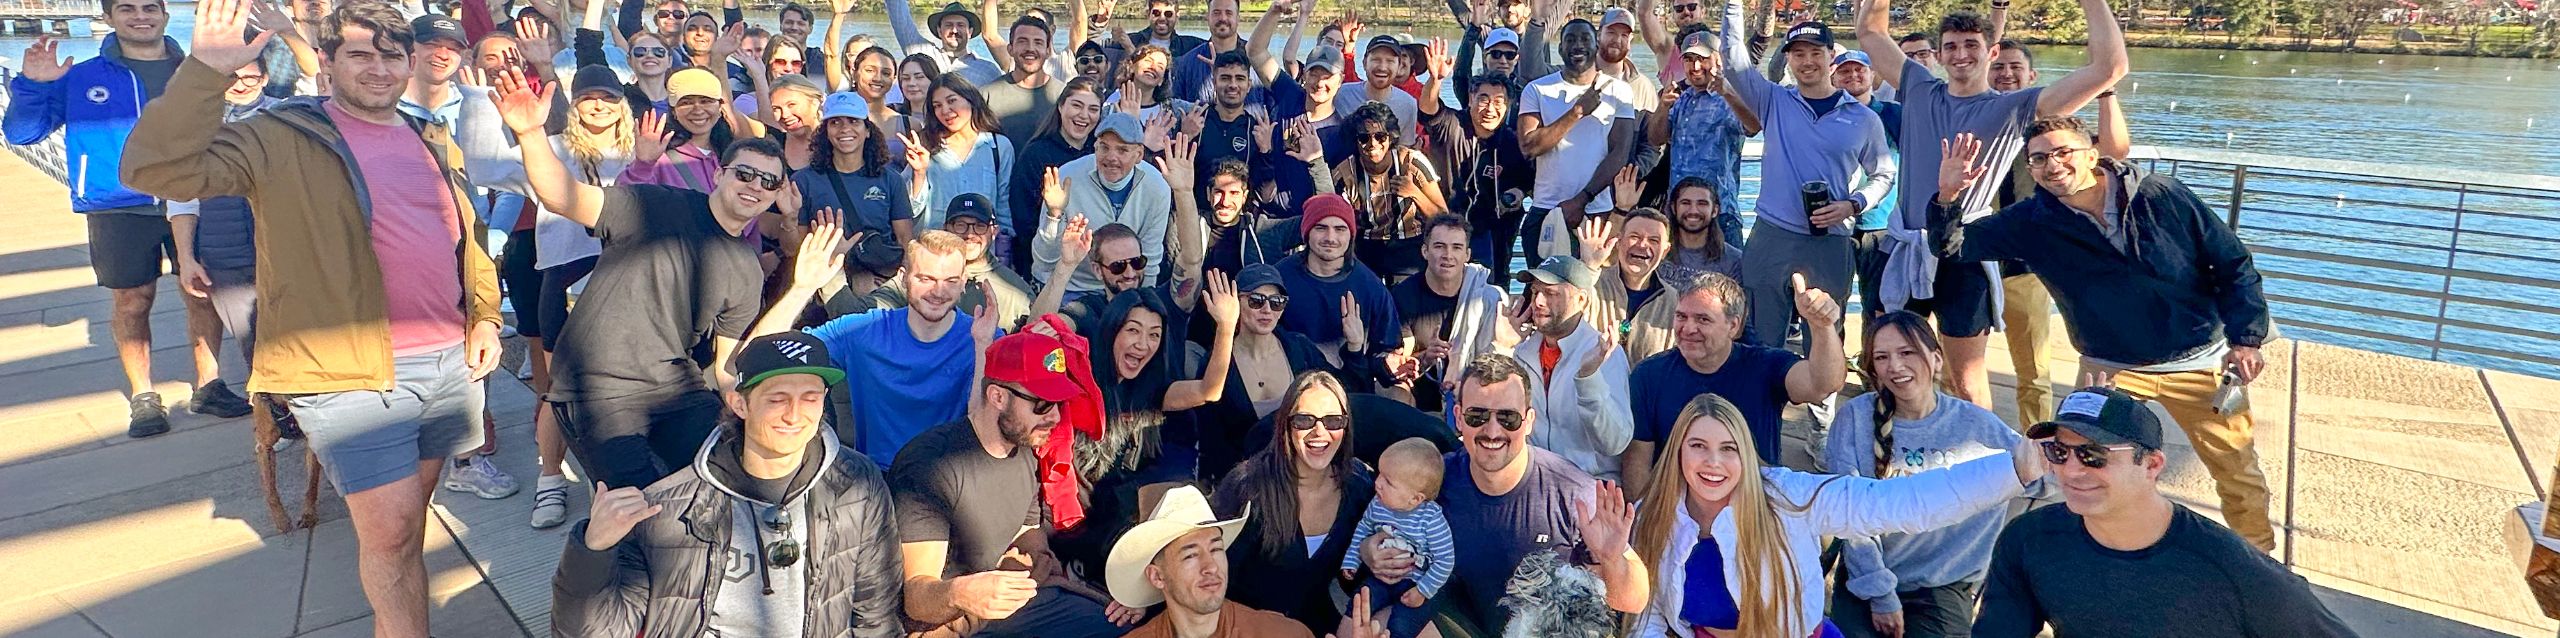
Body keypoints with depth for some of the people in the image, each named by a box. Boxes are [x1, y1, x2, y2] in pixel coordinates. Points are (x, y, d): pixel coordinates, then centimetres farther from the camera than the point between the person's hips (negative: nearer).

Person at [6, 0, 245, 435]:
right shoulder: (80, 79, 5)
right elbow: (23, 133, 6)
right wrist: (32, 85, -9)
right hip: (118, 208, -1)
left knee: (203, 293, 4)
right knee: (132, 302, 5)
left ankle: (208, 386, 18)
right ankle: (142, 396, 17)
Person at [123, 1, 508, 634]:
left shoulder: (434, 143, 13)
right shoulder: (283, 138, -4)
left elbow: (466, 239, 21)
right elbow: (158, 169, -18)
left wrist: (485, 316, 12)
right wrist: (205, 71, -25)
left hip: (450, 364, 5)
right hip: (350, 374, -5)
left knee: (408, 523, 17)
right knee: (389, 532, -4)